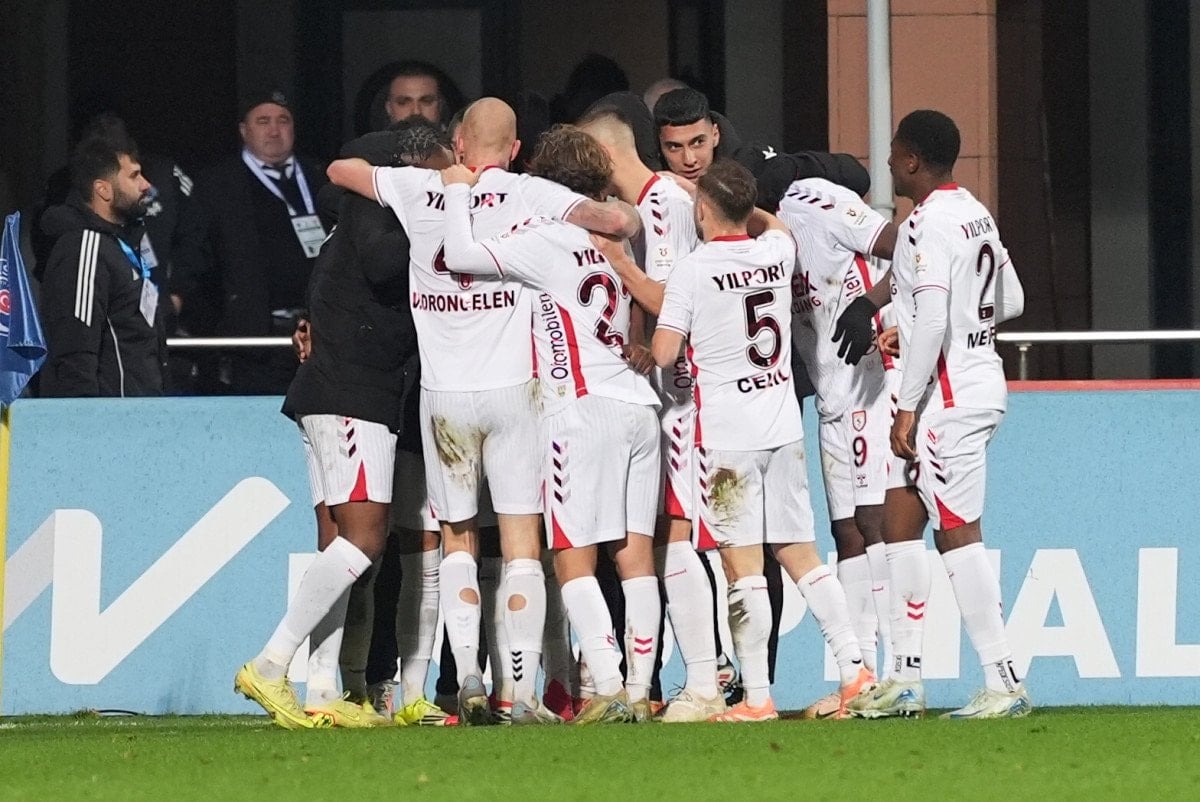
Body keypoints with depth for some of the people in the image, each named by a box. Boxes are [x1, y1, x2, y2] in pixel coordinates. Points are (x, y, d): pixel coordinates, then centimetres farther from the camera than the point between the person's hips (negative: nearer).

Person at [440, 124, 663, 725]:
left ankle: (608, 688, -16)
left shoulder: (545, 240, -5)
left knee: (573, 557, -5)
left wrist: (459, 191, 2)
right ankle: (639, 691, 4)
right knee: (635, 554, 6)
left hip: (583, 405, -7)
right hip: (640, 405, 7)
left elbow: (461, 255, -13)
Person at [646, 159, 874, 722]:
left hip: (725, 436, -6)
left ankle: (757, 696, -6)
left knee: (742, 565, -5)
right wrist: (738, 203, 36)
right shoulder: (776, 252, 6)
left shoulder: (693, 270, -11)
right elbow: (774, 225, 32)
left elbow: (664, 354, -12)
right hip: (783, 427, 6)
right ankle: (853, 667, 6)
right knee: (799, 553, 12)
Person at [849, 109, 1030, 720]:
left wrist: (907, 407, -20)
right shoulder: (976, 215, 13)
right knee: (900, 520, 14)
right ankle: (905, 680, 16)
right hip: (980, 381, 10)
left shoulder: (930, 224, -17)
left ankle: (1004, 683, -7)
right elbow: (1012, 301, 20)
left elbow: (931, 322, -23)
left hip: (948, 394, -10)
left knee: (958, 533, -7)